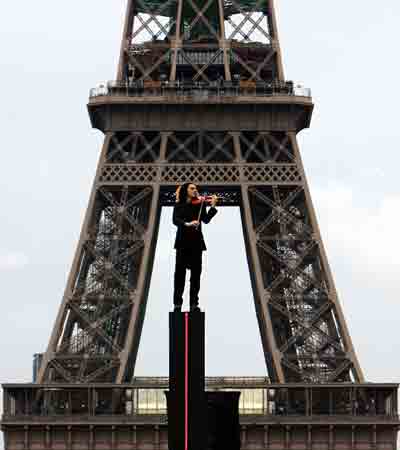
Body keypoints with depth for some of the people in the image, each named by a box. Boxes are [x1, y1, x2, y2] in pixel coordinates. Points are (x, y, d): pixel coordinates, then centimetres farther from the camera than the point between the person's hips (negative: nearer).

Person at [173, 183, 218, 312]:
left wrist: (213, 206, -12)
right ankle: (177, 302, -3)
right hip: (183, 241, -2)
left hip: (196, 242, 2)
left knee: (196, 272, 0)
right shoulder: (179, 205, 6)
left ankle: (194, 303, 1)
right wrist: (187, 224, -25)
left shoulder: (200, 204, 10)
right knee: (180, 271, -5)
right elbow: (175, 220, -8)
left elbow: (206, 219, -1)